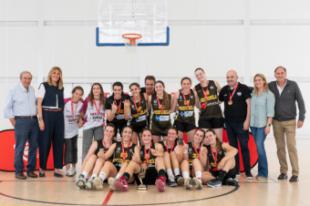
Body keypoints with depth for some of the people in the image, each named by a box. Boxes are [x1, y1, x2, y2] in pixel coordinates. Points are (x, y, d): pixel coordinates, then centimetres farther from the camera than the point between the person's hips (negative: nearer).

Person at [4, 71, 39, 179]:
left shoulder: (33, 90, 10)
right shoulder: (14, 91, -1)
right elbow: (7, 108, 0)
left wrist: (37, 117, 6)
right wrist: (14, 123, -3)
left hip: (34, 120, 4)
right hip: (21, 121, -4)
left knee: (34, 146, 6)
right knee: (20, 147, -4)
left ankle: (31, 170, 16)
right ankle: (19, 171, 5)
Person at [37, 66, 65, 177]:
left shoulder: (61, 88, 14)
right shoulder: (44, 86, -1)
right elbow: (39, 103, -6)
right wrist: (40, 119, -13)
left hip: (59, 116, 5)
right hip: (47, 115, -5)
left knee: (59, 142, 4)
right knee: (45, 142, -1)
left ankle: (57, 168, 10)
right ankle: (42, 168, 11)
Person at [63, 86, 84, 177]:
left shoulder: (81, 103, -6)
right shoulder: (65, 102, -22)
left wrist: (80, 120, 1)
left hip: (74, 128, 5)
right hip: (66, 128, -5)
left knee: (74, 147, 10)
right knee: (68, 147, -9)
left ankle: (73, 167, 21)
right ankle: (68, 168, -6)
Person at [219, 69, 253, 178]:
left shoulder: (243, 88, -4)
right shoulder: (224, 90, 8)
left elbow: (249, 104, -7)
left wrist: (247, 120, -13)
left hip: (241, 122, -4)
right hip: (229, 123, 4)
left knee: (244, 147, -2)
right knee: (233, 147, 10)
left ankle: (248, 171, 4)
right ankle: (235, 171, 17)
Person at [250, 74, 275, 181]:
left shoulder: (269, 94, -3)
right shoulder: (253, 94, 10)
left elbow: (270, 111, -7)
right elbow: (250, 108, 12)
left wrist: (268, 125, -13)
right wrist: (248, 121, 6)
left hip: (262, 124, -5)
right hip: (253, 124, 5)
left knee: (259, 146, -12)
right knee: (258, 147, 7)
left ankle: (263, 173, -3)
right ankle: (261, 172, 14)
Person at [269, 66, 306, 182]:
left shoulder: (293, 85, -6)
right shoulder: (271, 86, -1)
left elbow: (300, 102, -4)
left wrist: (301, 118, -9)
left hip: (290, 121, -2)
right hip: (276, 122, 2)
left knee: (291, 147, -6)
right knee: (280, 147, 6)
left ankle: (295, 173, -1)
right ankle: (283, 172, 15)